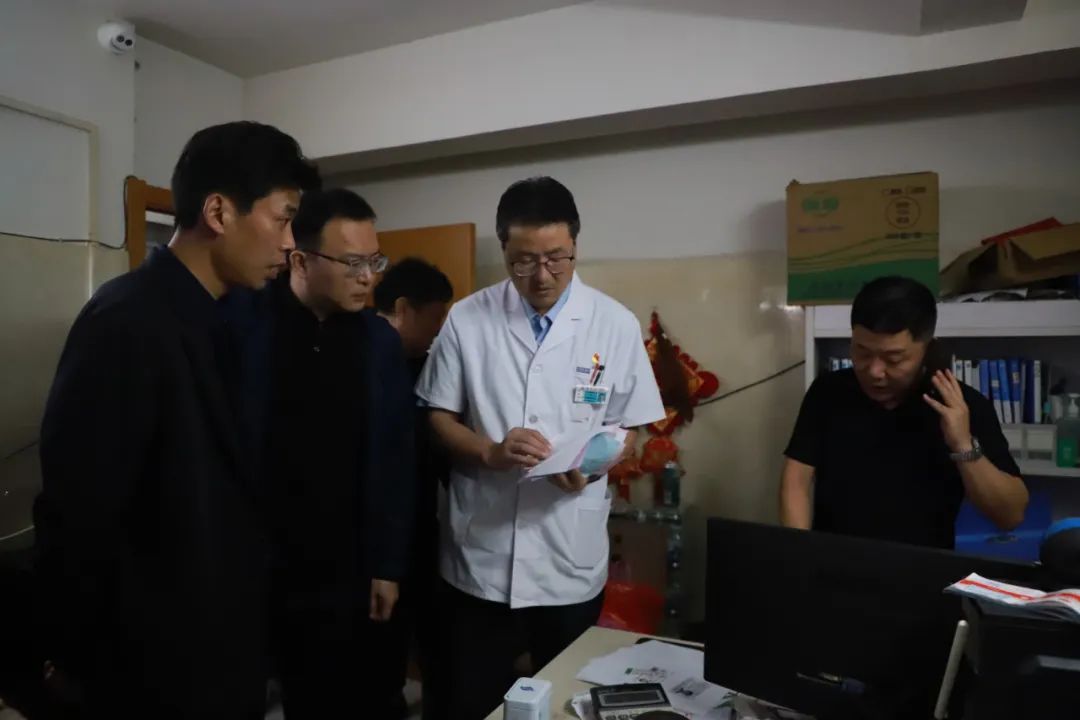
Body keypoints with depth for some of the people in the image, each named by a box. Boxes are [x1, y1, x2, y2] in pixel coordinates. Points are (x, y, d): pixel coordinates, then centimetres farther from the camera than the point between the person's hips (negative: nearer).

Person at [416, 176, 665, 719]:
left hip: (571, 561, 1)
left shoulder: (616, 325, -4)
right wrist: (490, 452, -17)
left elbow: (630, 427, 3)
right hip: (479, 557, 0)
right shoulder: (467, 319, -4)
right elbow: (439, 417, 2)